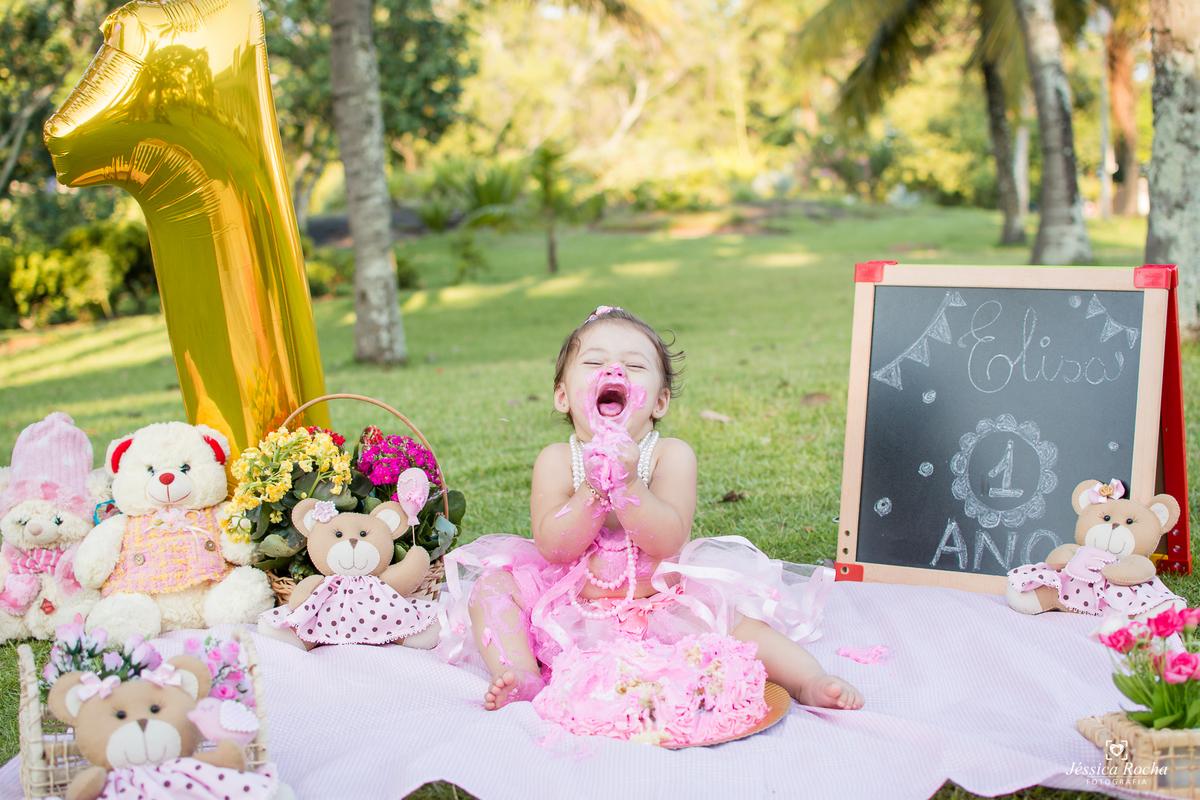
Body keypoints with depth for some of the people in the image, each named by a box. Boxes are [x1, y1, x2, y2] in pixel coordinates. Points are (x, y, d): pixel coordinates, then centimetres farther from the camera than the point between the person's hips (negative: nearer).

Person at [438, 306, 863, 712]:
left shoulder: (672, 455, -8)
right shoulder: (557, 461, -6)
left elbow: (667, 543, -20)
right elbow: (553, 547, -16)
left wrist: (628, 483, -33)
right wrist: (594, 489, -29)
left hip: (657, 603, -2)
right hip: (571, 607, 2)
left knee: (724, 607, -24)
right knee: (493, 587, -15)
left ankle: (808, 680, -21)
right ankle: (520, 678, -26)